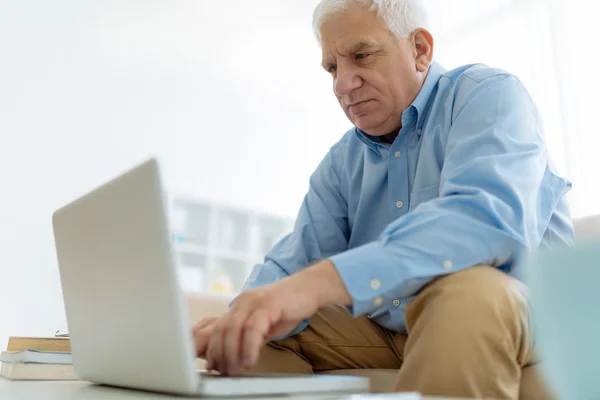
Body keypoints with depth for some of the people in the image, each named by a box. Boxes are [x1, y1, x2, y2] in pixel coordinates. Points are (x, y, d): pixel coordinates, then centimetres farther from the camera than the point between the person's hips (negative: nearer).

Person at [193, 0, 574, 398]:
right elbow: (296, 259, 2)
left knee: (465, 292, -35)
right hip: (387, 331, 5)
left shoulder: (488, 96, -9)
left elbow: (489, 217, -29)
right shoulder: (343, 160, 9)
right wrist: (241, 319, -21)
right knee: (254, 336, -7)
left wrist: (323, 281, -42)